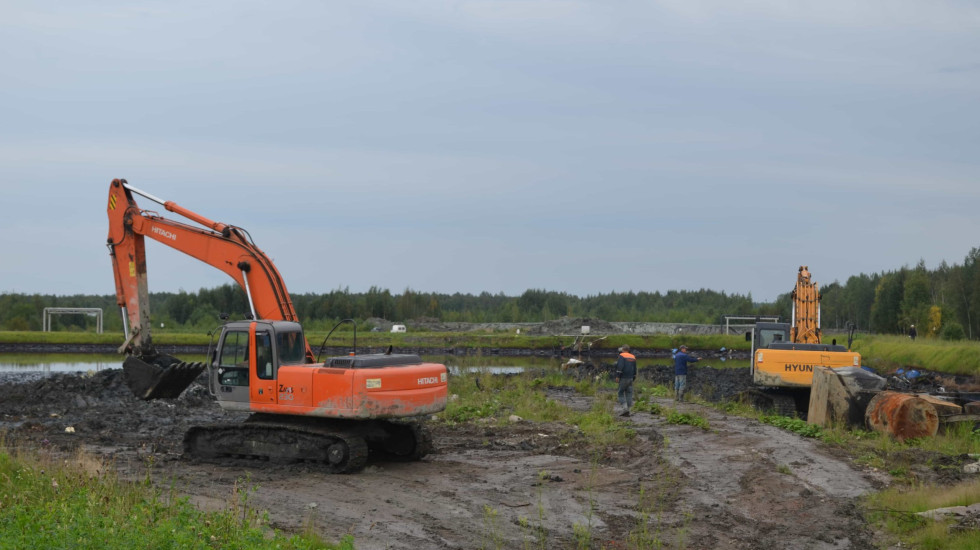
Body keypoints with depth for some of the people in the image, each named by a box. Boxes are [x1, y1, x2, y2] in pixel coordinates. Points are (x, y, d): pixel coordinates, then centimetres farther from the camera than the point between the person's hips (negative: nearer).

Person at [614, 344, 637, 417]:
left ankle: (625, 409, -16)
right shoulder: (633, 357, 14)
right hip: (630, 378, 6)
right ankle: (627, 411, 6)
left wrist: (617, 376, -17)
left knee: (621, 394, 0)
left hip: (623, 378, -6)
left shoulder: (622, 356, -5)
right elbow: (635, 369, 18)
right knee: (629, 394, 7)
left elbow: (620, 366, -18)